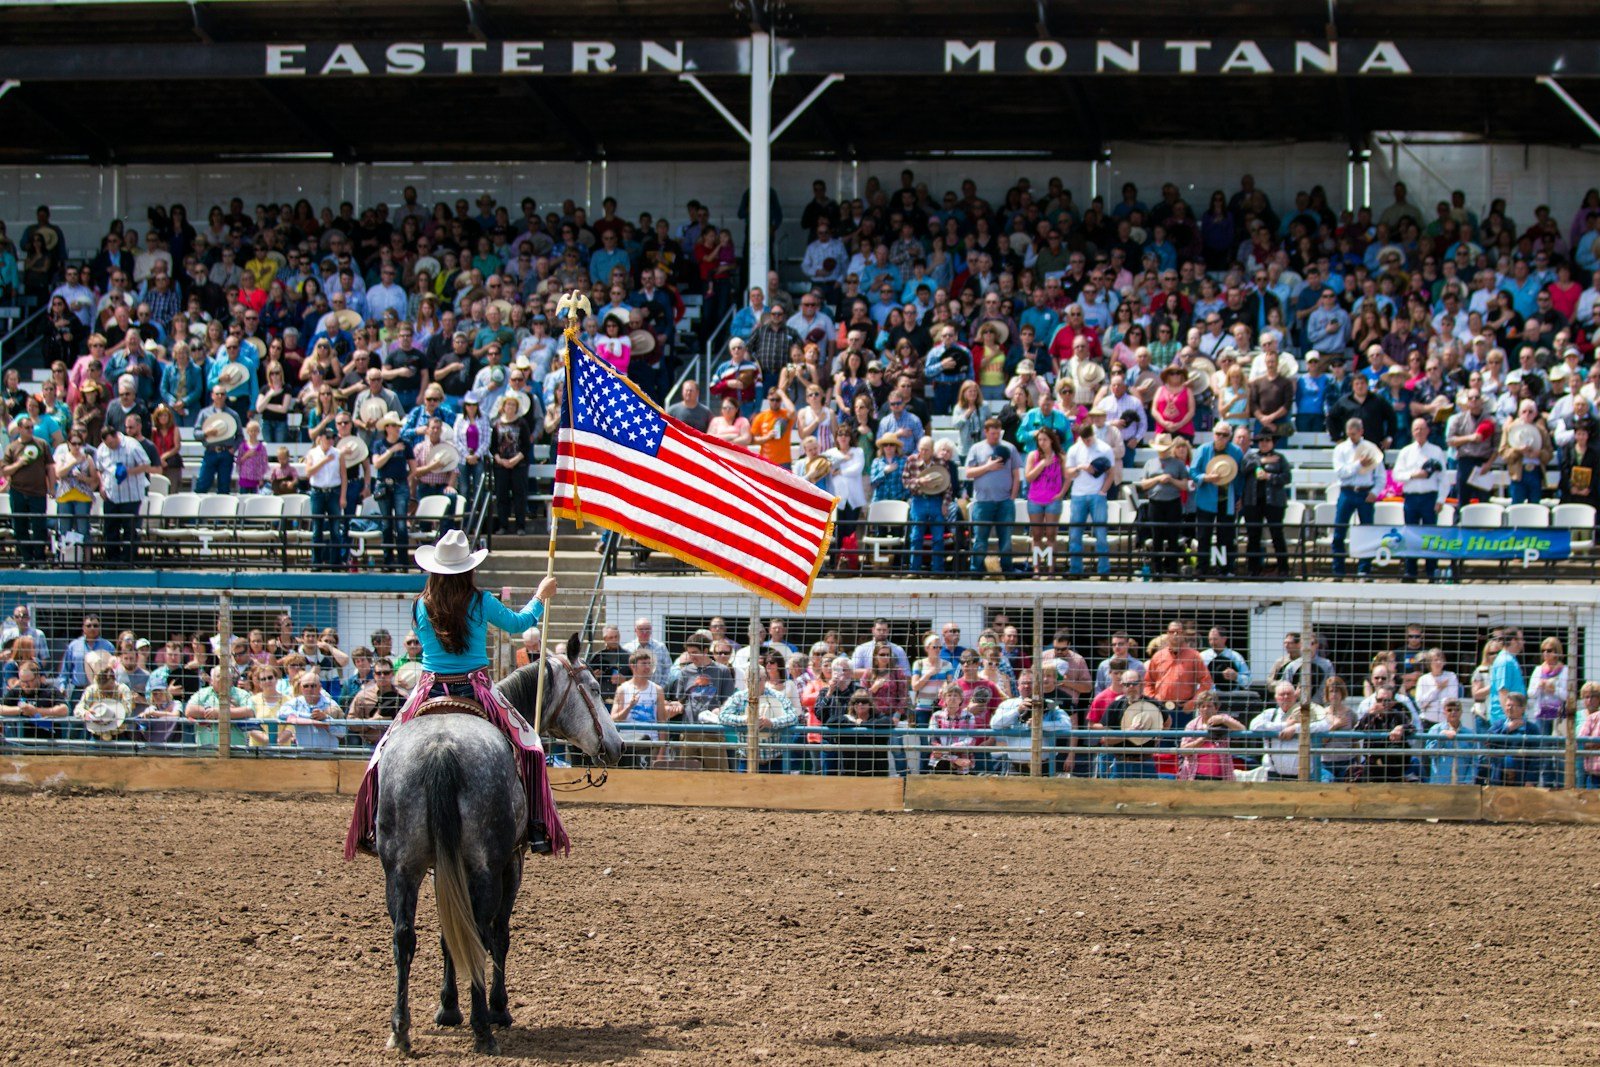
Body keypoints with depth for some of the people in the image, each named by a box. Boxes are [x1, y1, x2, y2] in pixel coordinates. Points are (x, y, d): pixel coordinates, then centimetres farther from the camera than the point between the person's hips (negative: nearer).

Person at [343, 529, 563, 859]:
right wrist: (541, 597, 29)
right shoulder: (480, 602, -5)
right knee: (528, 747, 9)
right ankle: (536, 829, 0)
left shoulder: (421, 607, 0)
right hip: (476, 690, -1)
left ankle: (375, 829, 6)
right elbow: (518, 623, 11)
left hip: (431, 692, 1)